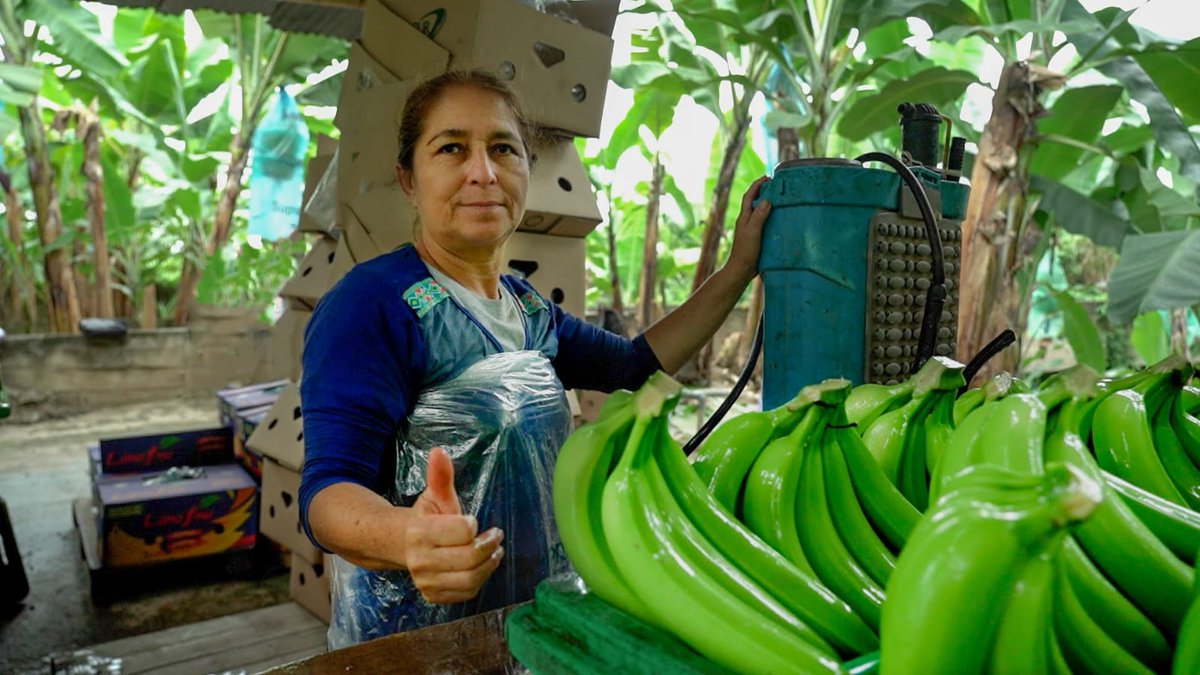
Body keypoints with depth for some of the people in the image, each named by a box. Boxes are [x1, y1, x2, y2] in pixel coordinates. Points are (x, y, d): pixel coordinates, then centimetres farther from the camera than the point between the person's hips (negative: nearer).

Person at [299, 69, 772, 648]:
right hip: (409, 644, -7)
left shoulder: (528, 307, 4)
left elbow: (639, 362, 14)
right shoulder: (373, 302, -18)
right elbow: (328, 488, -25)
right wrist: (405, 535, -47)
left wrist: (739, 267, 8)